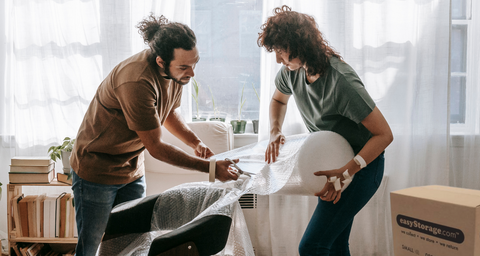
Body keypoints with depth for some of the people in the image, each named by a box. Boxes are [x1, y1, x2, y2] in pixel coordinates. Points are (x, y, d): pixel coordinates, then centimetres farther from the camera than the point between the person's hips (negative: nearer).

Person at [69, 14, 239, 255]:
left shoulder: (175, 70, -8)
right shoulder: (136, 82, -34)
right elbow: (156, 147, -28)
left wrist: (196, 142, -7)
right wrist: (209, 167, -25)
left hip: (133, 171, 7)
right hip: (97, 171, -7)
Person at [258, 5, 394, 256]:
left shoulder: (341, 82, -29)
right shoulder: (292, 71, -7)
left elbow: (384, 134, -25)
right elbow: (278, 99, 16)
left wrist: (345, 172, -33)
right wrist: (275, 131, -3)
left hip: (362, 164, -7)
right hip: (333, 164, 8)